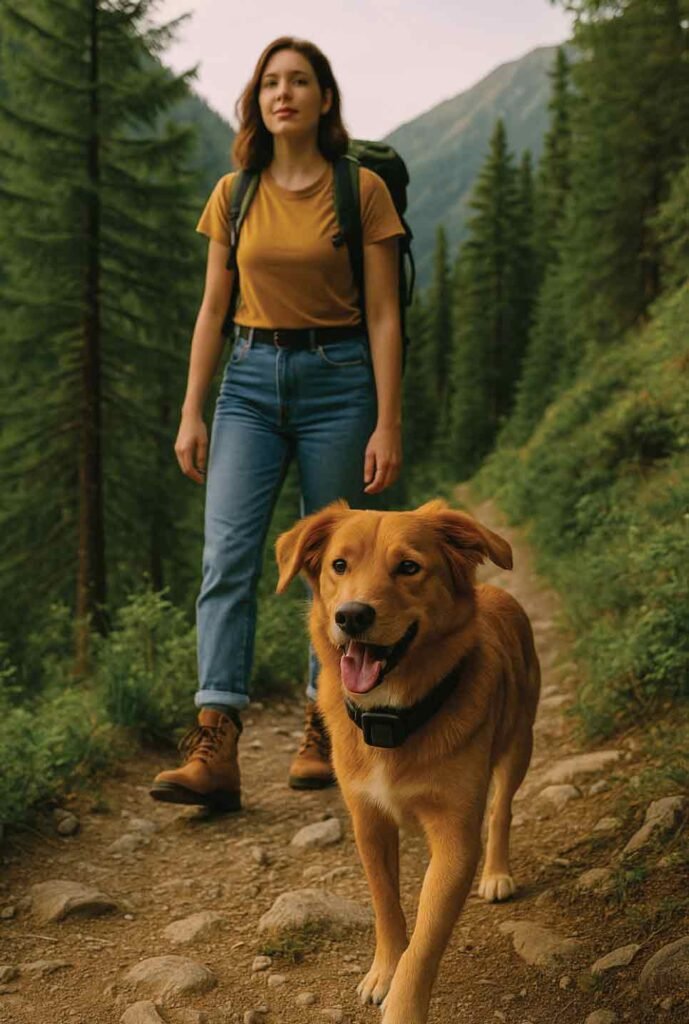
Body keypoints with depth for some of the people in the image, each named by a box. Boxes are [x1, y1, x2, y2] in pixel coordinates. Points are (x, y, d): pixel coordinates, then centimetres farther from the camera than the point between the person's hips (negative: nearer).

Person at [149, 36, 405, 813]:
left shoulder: (362, 189, -1)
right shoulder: (234, 194, 8)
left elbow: (383, 315, -3)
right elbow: (213, 308, 10)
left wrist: (388, 424, -9)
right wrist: (191, 413, 4)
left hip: (338, 378, -2)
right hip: (251, 379, 3)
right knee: (227, 556, -11)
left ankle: (324, 732, 19)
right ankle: (215, 750, -13)